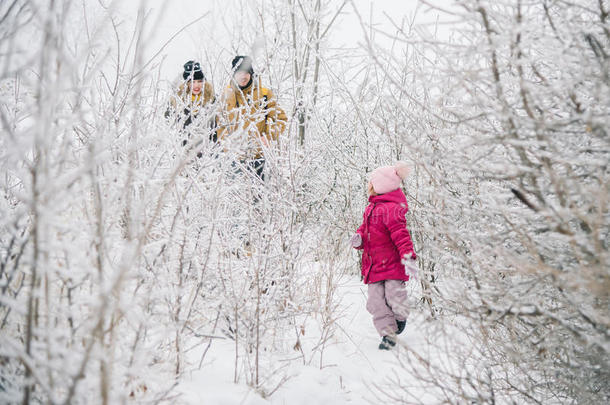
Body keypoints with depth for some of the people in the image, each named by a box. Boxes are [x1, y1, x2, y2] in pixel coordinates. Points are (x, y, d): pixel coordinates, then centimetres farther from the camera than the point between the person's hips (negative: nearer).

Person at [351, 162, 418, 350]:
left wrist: (408, 256, -31)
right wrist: (359, 238, 2)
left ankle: (401, 317, 24)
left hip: (392, 262, -8)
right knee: (376, 302, -1)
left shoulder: (391, 208, -14)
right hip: (374, 264, 8)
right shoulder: (372, 207, 15)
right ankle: (388, 334, 5)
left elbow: (400, 234, -22)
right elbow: (366, 228, 25)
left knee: (394, 296, -9)